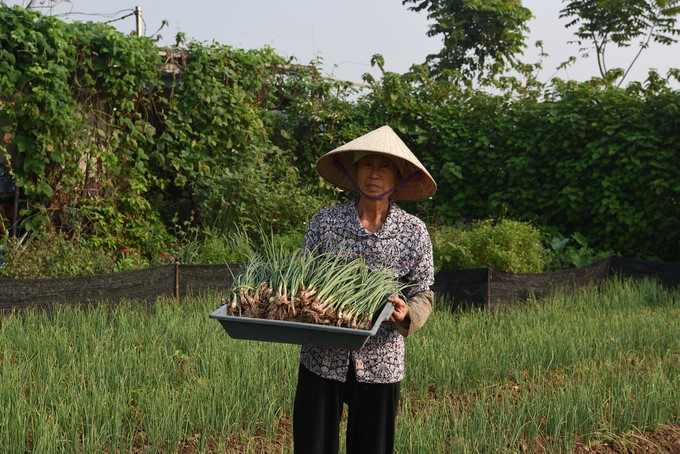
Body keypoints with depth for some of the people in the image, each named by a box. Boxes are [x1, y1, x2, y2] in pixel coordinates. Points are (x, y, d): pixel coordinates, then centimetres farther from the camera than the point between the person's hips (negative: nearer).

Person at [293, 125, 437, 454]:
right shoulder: (324, 221, -1)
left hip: (380, 363, 0)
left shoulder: (414, 232, -2)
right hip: (321, 359, 0)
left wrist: (407, 315, -20)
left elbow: (423, 294, 1)